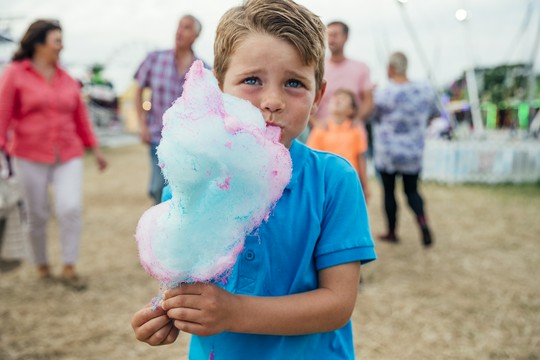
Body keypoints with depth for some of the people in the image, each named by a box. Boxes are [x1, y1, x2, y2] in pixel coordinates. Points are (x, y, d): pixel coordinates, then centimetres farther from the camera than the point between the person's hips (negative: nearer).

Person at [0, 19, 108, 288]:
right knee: (38, 215, 6)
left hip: (68, 156, 2)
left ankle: (69, 268, 3)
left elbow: (80, 116, 13)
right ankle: (42, 266, 27)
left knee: (71, 208, -11)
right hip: (30, 156, -2)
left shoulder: (67, 79, 9)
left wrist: (95, 150, 14)